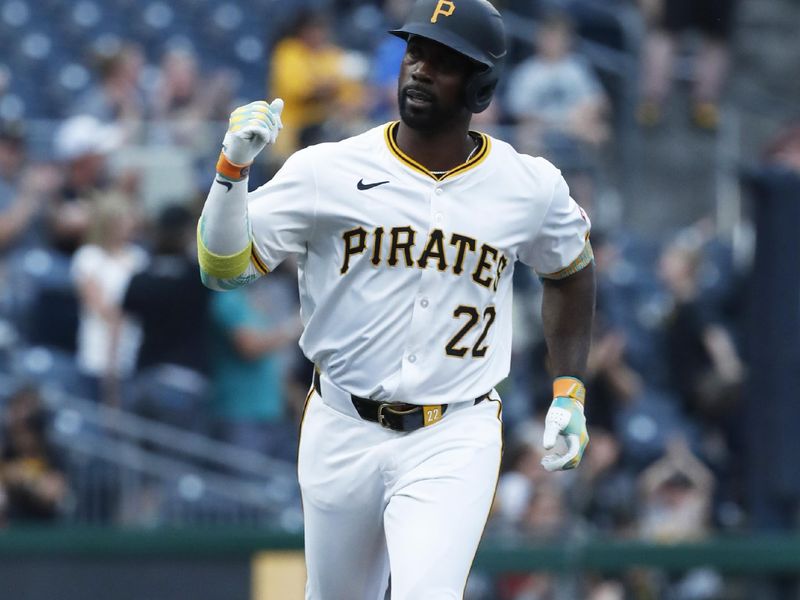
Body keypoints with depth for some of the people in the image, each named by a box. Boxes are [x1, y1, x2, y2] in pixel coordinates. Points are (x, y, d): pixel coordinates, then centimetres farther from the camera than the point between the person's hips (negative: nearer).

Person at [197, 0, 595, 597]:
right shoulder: (326, 171, -6)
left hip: (455, 441, -1)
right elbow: (223, 269, -9)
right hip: (343, 433, 1)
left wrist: (569, 392, 12)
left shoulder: (530, 187, -1)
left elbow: (571, 271, 19)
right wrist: (233, 168, -24)